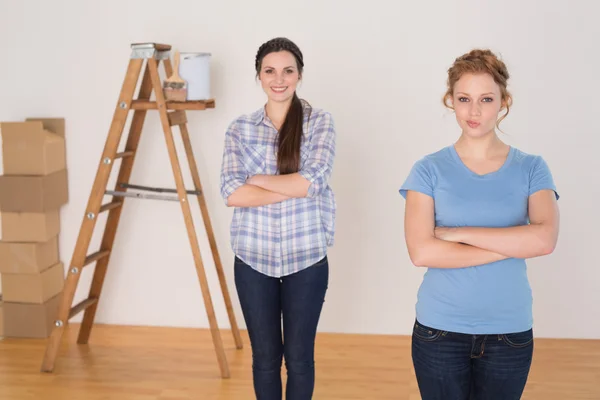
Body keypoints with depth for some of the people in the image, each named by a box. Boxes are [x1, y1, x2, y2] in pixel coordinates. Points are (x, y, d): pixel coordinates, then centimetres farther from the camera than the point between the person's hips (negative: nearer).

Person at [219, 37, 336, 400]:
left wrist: (257, 179, -9)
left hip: (307, 259, -1)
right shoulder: (240, 128, 2)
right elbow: (232, 194, -11)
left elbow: (314, 181, -17)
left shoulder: (320, 122, -2)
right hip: (253, 259, 2)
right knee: (265, 356, 14)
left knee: (299, 356, 11)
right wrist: (295, 187, -16)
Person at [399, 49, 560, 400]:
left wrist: (458, 233, -18)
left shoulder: (531, 168, -1)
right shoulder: (430, 169, -4)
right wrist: (513, 245, -15)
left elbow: (545, 239, -17)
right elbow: (421, 252, -16)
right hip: (439, 330, -1)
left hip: (510, 333, 1)